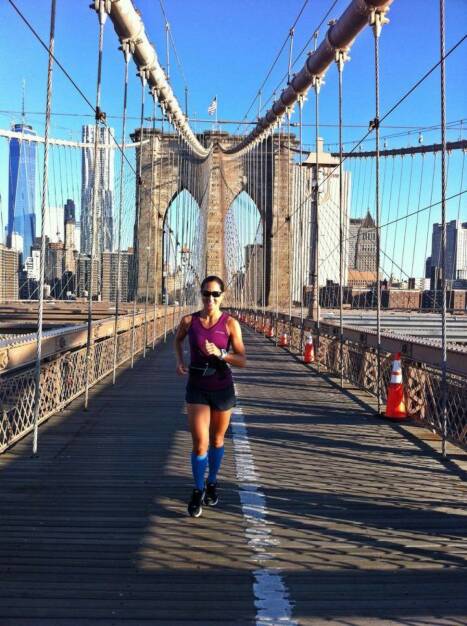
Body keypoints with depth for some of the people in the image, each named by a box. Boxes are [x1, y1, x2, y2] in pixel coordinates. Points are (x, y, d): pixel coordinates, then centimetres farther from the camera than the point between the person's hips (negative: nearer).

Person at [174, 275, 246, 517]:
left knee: (217, 440, 16)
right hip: (197, 388, 0)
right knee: (200, 443, -9)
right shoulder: (189, 321, -6)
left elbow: (242, 360, -12)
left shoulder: (230, 323, -11)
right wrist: (179, 361, 1)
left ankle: (212, 483, 40)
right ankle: (198, 490, 14)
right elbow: (178, 340, 17)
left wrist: (220, 353, -27)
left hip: (222, 388, 0)